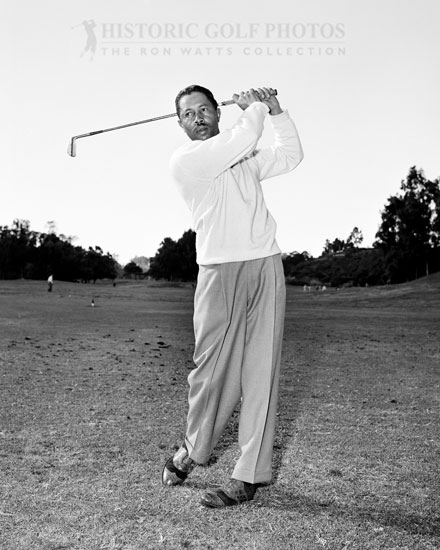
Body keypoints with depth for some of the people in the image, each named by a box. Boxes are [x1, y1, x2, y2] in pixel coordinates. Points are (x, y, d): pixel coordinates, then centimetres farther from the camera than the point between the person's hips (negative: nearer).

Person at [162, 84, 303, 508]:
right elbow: (245, 139, -9)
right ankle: (192, 451, 23)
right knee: (212, 371, -3)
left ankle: (250, 474, 5)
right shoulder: (184, 160, 0)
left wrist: (276, 111, 17)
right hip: (219, 271, -4)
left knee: (260, 371, -1)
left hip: (266, 267, 4)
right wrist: (255, 107, 10)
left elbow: (290, 155, 26)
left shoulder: (245, 158, 21)